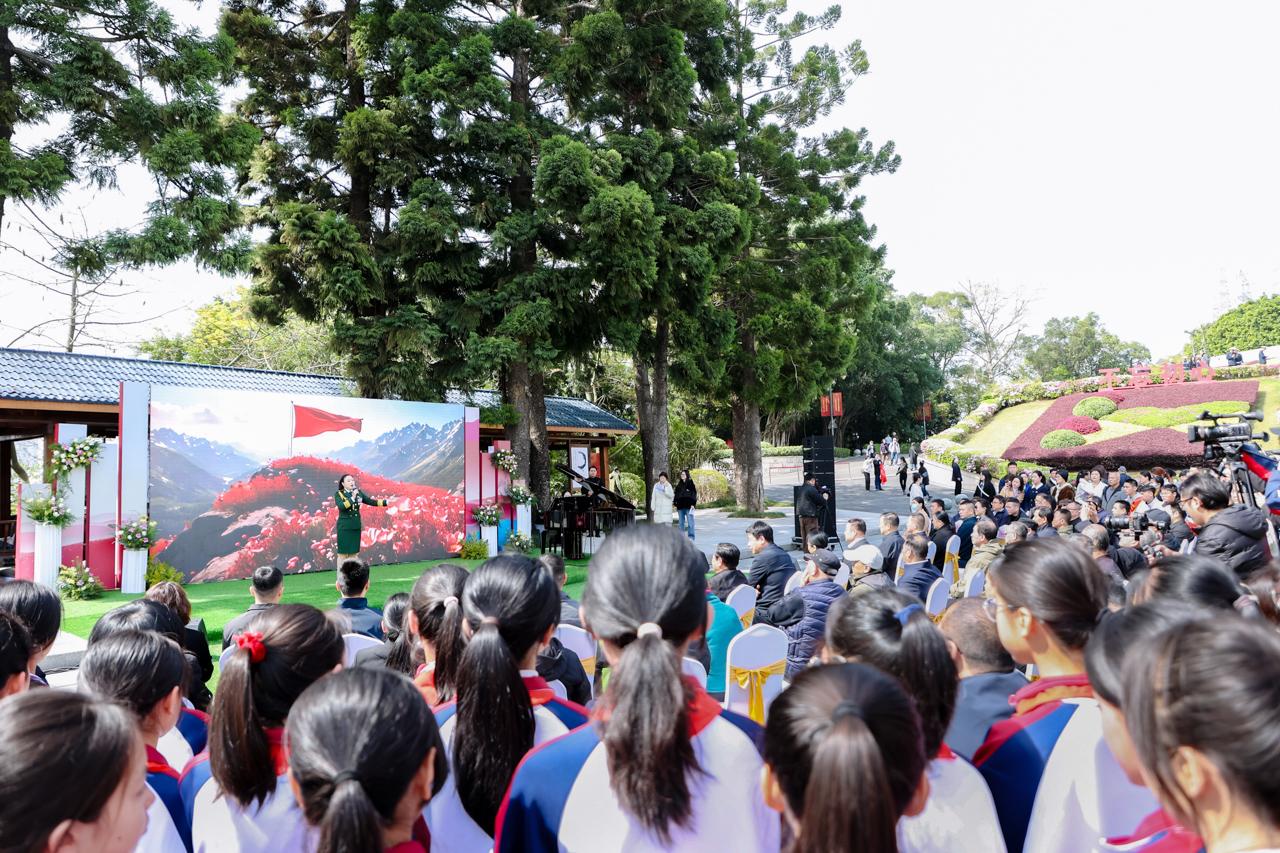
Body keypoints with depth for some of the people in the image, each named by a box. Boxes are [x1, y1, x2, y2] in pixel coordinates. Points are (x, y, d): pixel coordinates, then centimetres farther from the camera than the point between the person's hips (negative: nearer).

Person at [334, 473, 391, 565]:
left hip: (356, 527, 5)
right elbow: (341, 506, -21)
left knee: (353, 553, 9)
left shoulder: (358, 493, 8)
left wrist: (386, 501, -4)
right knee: (343, 553, -1)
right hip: (344, 527, -4)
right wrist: (352, 498, -22)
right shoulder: (338, 494, -4)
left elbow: (371, 501, 5)